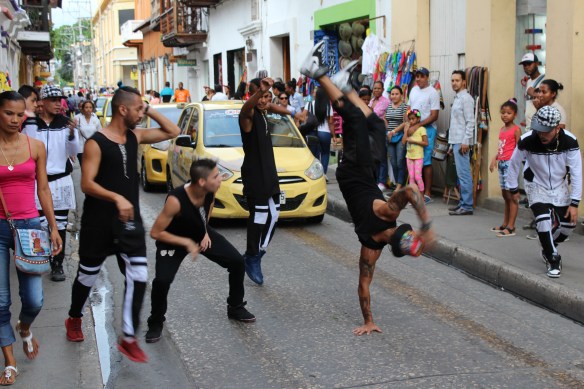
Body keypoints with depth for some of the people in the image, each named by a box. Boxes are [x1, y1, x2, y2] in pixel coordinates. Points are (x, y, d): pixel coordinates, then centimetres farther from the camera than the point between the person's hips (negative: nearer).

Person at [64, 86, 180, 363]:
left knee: (138, 278, -5)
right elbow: (86, 184, -21)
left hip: (129, 221, 5)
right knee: (88, 275, 13)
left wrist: (149, 110, -2)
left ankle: (129, 339, 3)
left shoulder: (135, 136, 4)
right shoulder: (96, 143, -15)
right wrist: (117, 198, -35)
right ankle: (74, 319, 41)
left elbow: (172, 132, 10)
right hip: (98, 223, -5)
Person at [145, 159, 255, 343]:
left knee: (238, 262, -2)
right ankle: (156, 324, 2)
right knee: (162, 280, -25)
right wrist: (186, 243, -27)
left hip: (201, 233, 5)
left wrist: (206, 232, -4)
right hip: (174, 240, -5)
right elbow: (155, 232, -28)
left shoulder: (210, 192, -22)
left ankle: (235, 308, 21)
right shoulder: (176, 200, -39)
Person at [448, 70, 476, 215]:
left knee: (464, 174, -9)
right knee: (461, 174, 11)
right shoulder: (457, 98, 18)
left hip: (462, 142, -9)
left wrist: (465, 142, -20)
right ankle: (463, 203, 15)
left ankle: (467, 206, -9)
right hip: (456, 141, 9)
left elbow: (470, 122, -15)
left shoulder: (466, 98, -9)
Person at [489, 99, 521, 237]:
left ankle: (511, 227, -4)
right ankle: (505, 224, 22)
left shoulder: (516, 129, -7)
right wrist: (494, 159, 8)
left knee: (511, 196, -5)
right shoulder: (502, 129, 15)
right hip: (502, 163, 8)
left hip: (510, 163, -8)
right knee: (505, 195, 14)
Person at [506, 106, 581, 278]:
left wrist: (574, 203, -21)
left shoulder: (569, 141, -28)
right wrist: (513, 188, -2)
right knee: (543, 220, -19)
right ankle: (553, 260, -2)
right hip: (536, 186, -2)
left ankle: (548, 249, 34)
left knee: (569, 223, 5)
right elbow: (514, 164, -12)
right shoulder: (527, 141, -30)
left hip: (559, 186, 2)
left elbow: (576, 173, -21)